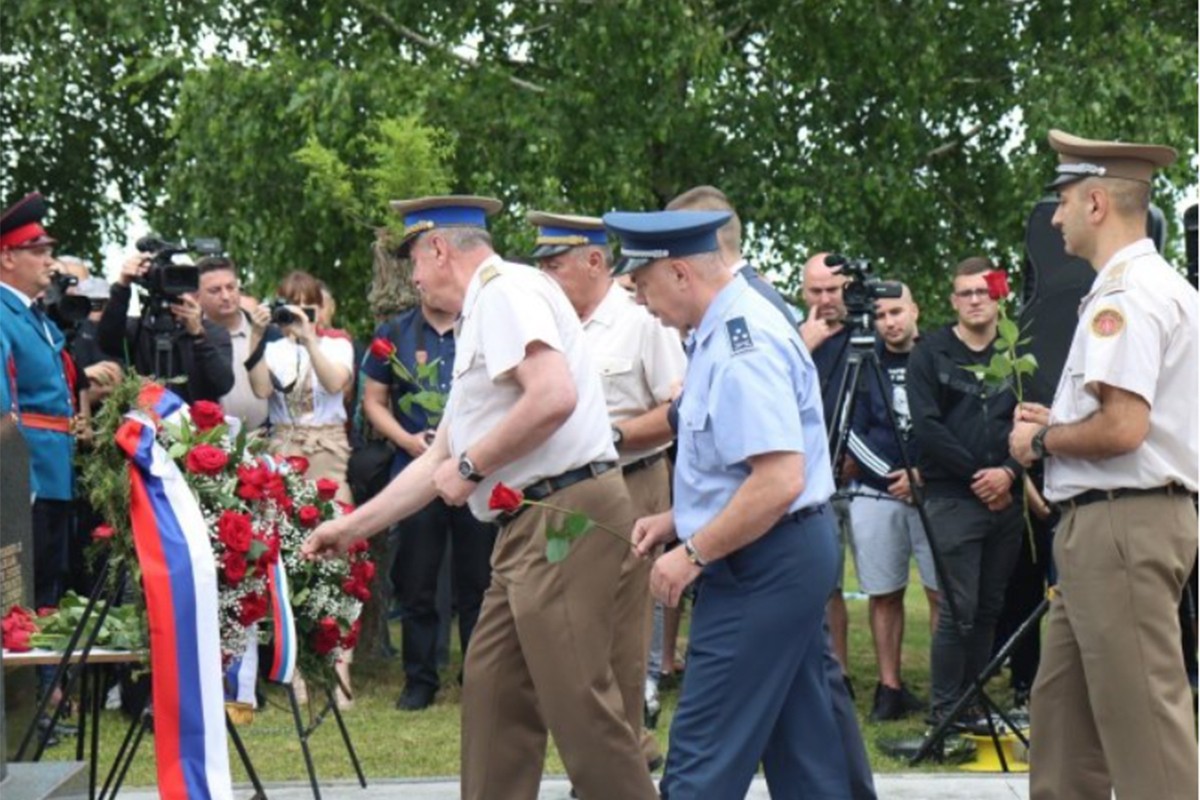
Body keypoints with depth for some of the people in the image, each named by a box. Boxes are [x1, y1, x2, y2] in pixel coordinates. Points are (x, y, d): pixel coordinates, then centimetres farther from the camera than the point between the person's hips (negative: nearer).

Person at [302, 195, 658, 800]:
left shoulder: (506, 291, -8)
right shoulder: (480, 322, 23)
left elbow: (554, 397, -24)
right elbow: (438, 462, 28)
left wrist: (470, 466, -12)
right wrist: (350, 528, 29)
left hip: (565, 515, -10)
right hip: (528, 524, 11)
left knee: (577, 703, -11)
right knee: (493, 688, 11)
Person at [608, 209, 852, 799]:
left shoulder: (741, 346, -21)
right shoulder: (726, 329, 12)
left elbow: (779, 481, -27)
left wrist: (694, 552, -19)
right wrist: (677, 520, 14)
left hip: (761, 566, -11)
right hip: (791, 556, 11)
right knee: (804, 748, 13)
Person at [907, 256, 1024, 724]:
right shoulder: (930, 354, 2)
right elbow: (927, 427, -6)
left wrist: (1009, 472, -9)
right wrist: (976, 474, -10)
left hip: (1006, 499, 4)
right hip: (952, 498, -4)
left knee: (989, 609, 8)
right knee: (958, 611, -8)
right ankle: (943, 711, -2)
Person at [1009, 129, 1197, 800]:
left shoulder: (1126, 292, -16)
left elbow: (1123, 428, -25)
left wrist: (1041, 440, -8)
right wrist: (1060, 423, 16)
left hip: (1123, 524, -11)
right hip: (1112, 524, 11)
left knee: (1144, 721, -8)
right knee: (1065, 706, 16)